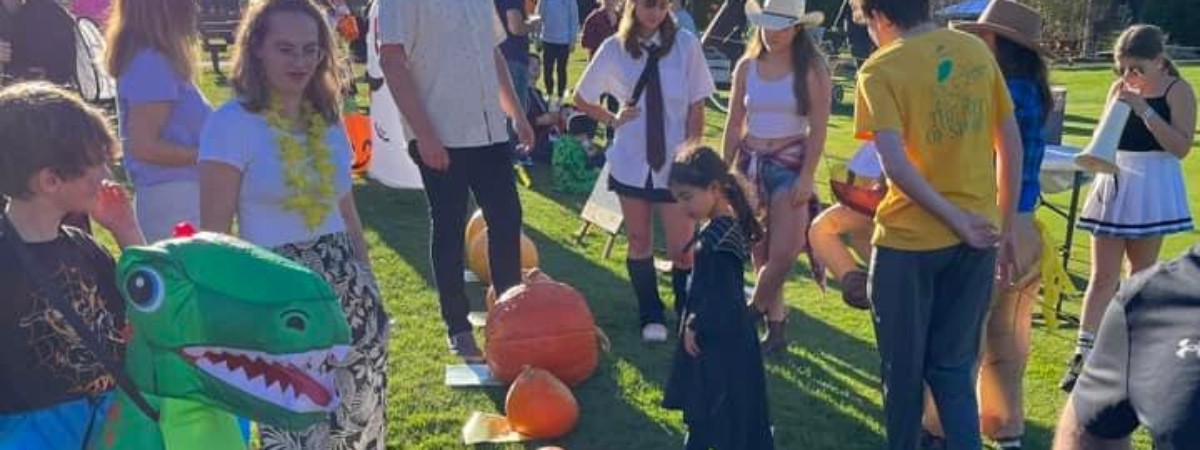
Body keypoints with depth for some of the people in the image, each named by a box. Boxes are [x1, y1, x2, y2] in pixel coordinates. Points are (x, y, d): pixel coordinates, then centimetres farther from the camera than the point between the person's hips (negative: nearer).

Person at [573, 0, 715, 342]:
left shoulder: (685, 45, -9)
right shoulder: (614, 49, -3)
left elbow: (696, 107, -5)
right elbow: (582, 98, 11)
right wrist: (612, 120, 1)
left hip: (675, 163, -2)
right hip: (631, 163, 2)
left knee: (682, 249, 0)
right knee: (639, 243, 13)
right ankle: (651, 317, 30)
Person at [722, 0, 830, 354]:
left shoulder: (812, 69, -6)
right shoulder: (747, 66, 4)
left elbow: (818, 128, -8)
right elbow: (734, 123, 8)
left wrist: (807, 176, -14)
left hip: (790, 165, -3)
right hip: (750, 163, 4)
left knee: (784, 253, -12)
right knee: (760, 253, 7)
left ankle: (753, 311, 12)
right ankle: (775, 326, 19)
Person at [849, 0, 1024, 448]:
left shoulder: (881, 70, -10)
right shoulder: (976, 50, 5)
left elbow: (895, 164, -23)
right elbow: (1011, 145, 8)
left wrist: (956, 220, -15)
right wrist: (1005, 228, 15)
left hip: (910, 238, -4)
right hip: (978, 235, 4)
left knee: (903, 370, 14)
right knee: (953, 368, 15)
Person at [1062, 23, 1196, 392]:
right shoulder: (1119, 88, 7)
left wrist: (1144, 110, -21)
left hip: (1152, 188, -3)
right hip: (1113, 184, 3)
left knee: (1142, 274, 8)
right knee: (1102, 275, -1)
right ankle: (1084, 354, -3)